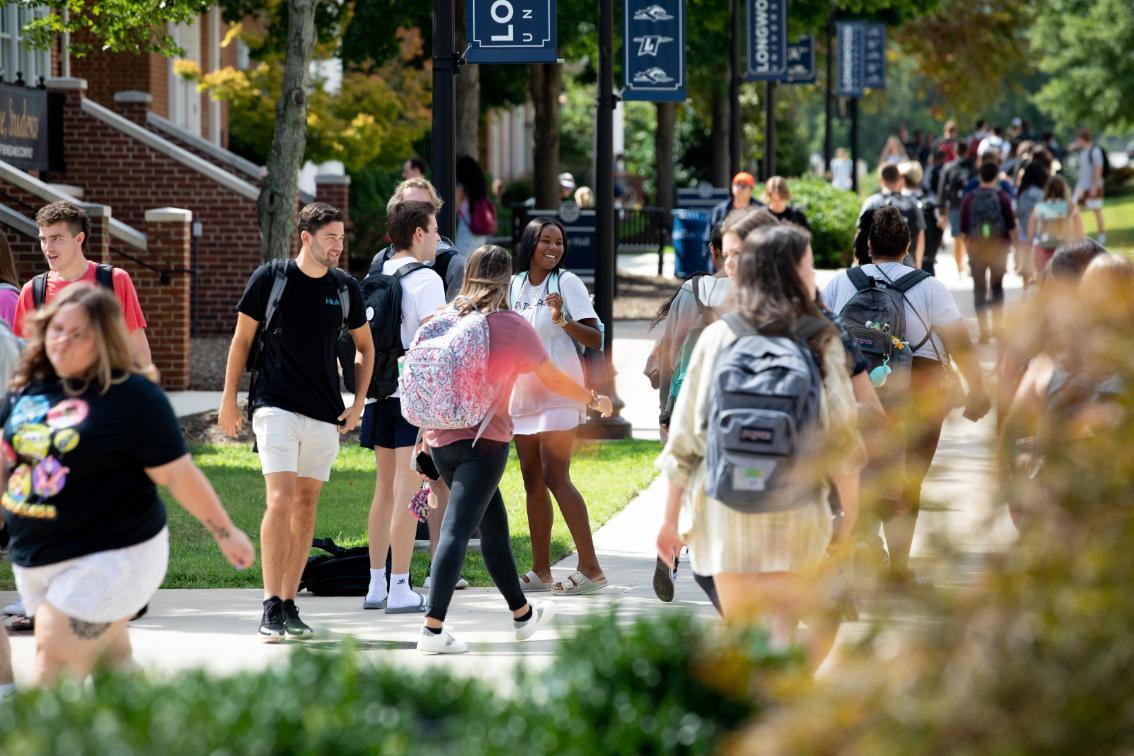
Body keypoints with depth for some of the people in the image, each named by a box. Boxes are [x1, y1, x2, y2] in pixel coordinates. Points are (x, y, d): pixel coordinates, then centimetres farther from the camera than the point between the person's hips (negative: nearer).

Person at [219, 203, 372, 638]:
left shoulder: (345, 289, 5)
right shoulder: (270, 279, -4)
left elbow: (365, 347, 18)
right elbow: (242, 339, 4)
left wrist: (358, 404, 9)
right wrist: (229, 400, 2)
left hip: (325, 414, 4)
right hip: (276, 406, -4)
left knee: (306, 507, 6)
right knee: (280, 499, -15)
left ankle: (289, 604, 13)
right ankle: (271, 607, -15)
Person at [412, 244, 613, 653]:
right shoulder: (512, 326, -7)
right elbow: (553, 379, 2)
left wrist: (426, 431, 25)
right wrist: (595, 400, 18)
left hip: (441, 439, 6)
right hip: (483, 440, -6)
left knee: (494, 524, 20)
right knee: (457, 531, -10)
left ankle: (523, 613, 34)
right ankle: (433, 628, -19)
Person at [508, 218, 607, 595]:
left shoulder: (567, 283, -6)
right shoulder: (515, 285, 12)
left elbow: (595, 340, -12)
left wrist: (563, 320, -26)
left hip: (558, 391, -7)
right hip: (523, 393, 7)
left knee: (555, 477, -14)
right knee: (532, 480, 6)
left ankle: (590, 567, -15)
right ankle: (540, 570, 10)